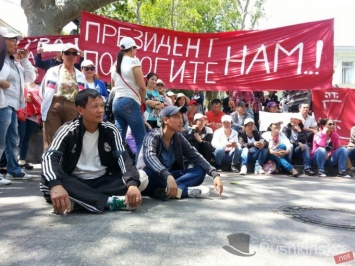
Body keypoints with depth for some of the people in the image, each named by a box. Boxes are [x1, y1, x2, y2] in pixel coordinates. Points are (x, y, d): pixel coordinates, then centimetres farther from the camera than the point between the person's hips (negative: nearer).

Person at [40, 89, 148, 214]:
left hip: (104, 180, 3)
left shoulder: (110, 130, -3)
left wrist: (132, 184, -35)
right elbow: (49, 157, -24)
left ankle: (77, 199, -27)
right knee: (48, 181, -32)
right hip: (75, 182, -2)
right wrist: (55, 185, -46)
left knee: (142, 177, -20)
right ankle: (110, 201, -33)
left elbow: (123, 158, -14)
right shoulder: (68, 131, -9)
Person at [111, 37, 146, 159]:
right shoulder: (133, 61, -3)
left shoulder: (115, 65, 17)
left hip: (116, 103, 8)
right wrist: (142, 100, 7)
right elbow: (142, 86, -8)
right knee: (141, 138, -4)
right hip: (130, 103, -7)